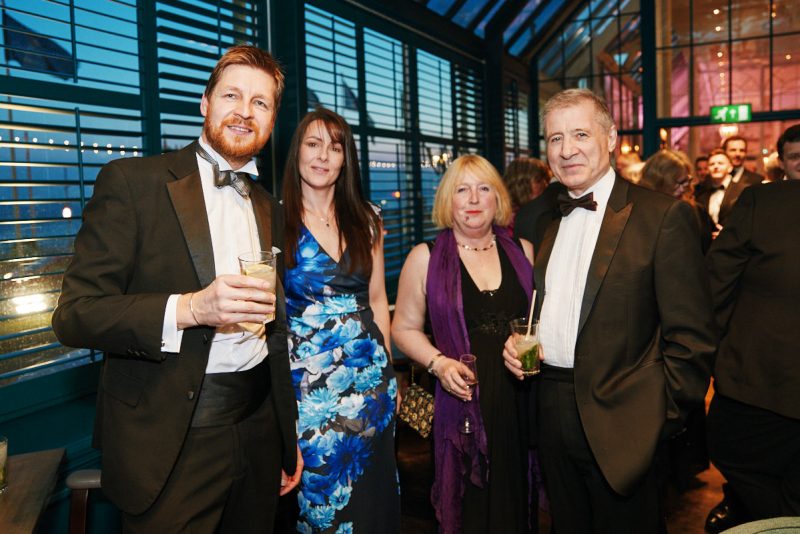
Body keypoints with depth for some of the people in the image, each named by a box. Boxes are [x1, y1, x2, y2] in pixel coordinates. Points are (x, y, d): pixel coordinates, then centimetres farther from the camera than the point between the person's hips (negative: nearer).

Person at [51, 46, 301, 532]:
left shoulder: (270, 210, 11)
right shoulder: (132, 182, -7)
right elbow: (74, 314, -12)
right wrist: (189, 309, -26)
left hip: (258, 432, 5)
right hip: (170, 443, -5)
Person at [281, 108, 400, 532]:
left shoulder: (366, 220, 6)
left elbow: (377, 300, 11)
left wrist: (387, 367, 11)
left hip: (368, 374, 3)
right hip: (307, 377, -3)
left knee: (370, 487, 13)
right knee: (316, 482, 10)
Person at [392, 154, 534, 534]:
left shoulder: (522, 252, 8)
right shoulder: (425, 258, 1)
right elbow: (404, 327, 3)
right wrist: (438, 362, -12)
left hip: (519, 400, 2)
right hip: (460, 400, -2)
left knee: (515, 501, 9)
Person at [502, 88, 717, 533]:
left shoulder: (664, 216, -10)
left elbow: (692, 334, -12)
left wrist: (665, 416, -11)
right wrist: (517, 341, 2)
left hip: (620, 421, -6)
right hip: (553, 413, 6)